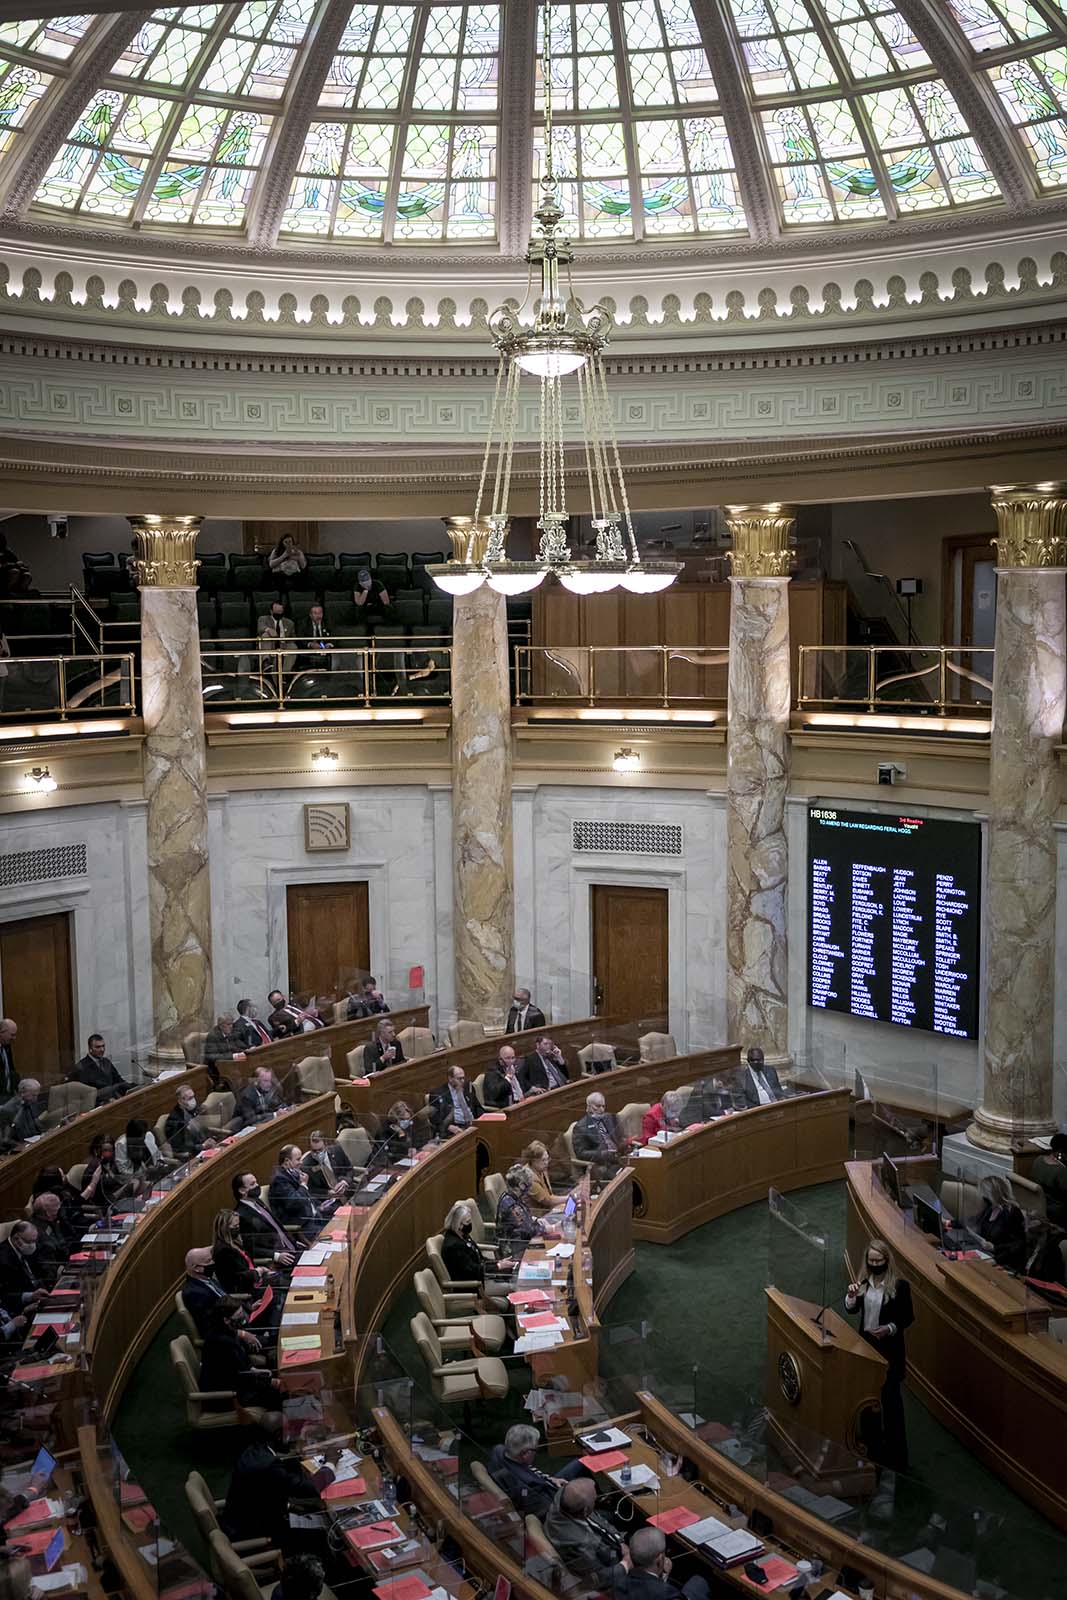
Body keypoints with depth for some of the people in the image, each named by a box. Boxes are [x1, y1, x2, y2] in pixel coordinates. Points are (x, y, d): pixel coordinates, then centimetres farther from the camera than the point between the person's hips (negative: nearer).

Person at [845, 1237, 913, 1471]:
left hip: (890, 1347, -4)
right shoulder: (863, 1282, -1)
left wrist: (890, 1328, -21)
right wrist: (851, 1296, -24)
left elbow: (908, 1317, -6)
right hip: (866, 1343, 4)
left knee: (890, 1396, -1)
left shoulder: (899, 1285, -13)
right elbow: (852, 1310, -4)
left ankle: (894, 1450, 8)